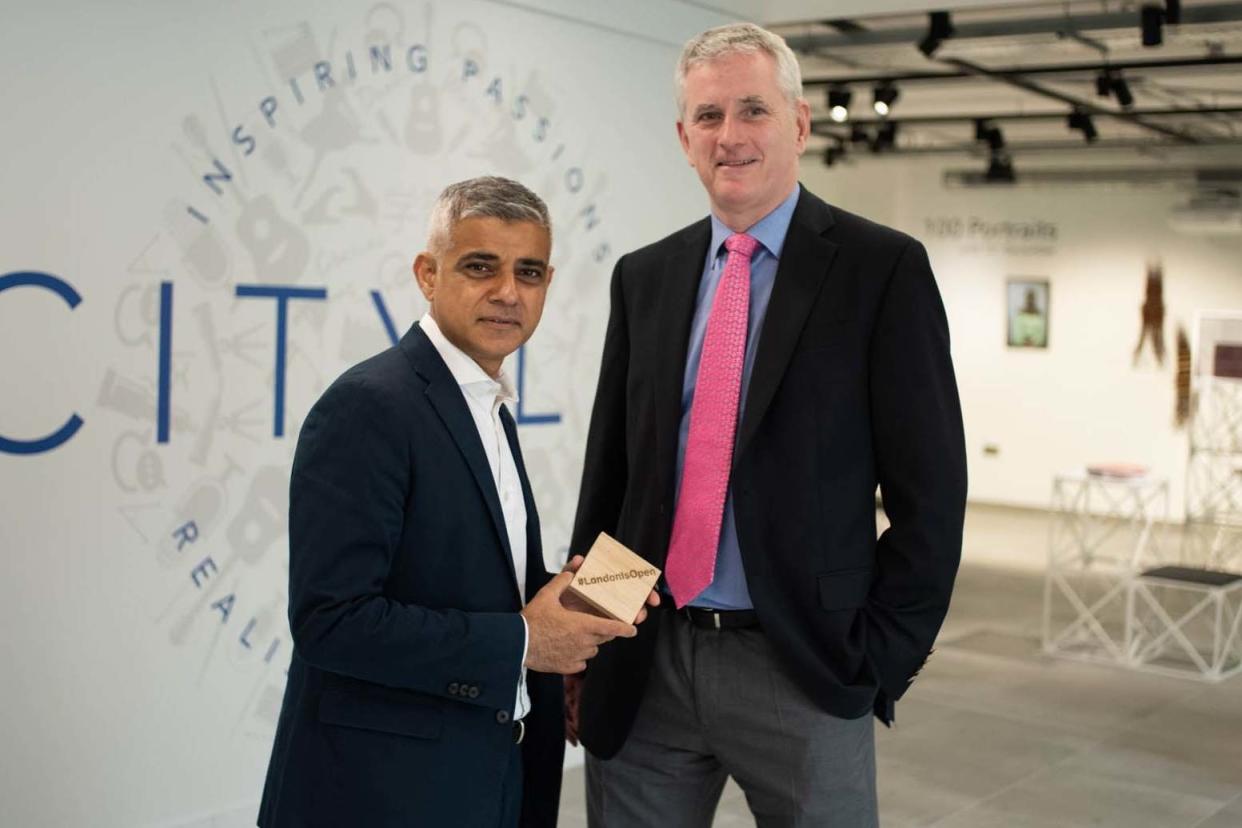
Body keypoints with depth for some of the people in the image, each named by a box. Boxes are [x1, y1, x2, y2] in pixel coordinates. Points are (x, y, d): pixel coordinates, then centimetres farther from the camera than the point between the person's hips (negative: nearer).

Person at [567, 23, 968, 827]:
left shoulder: (883, 268, -5)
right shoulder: (643, 276, 8)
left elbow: (929, 489, -5)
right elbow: (610, 466, 11)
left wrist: (881, 661, -8)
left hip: (802, 670, -3)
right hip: (643, 668, 4)